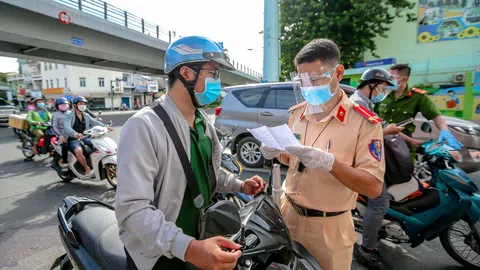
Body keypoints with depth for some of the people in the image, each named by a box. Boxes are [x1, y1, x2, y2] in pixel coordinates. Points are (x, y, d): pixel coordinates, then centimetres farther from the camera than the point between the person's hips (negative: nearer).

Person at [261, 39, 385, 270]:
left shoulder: (364, 123, -16)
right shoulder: (296, 113, 0)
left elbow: (374, 187, -19)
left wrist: (329, 162, -34)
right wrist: (275, 152, -12)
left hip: (328, 226, -4)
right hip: (288, 213, 5)